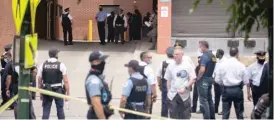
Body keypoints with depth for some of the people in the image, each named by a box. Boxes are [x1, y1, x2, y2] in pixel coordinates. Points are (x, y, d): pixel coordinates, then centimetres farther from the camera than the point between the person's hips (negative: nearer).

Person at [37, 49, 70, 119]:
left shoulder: (42, 65, 3)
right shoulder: (61, 65, -3)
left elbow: (39, 81, 5)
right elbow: (66, 81, -7)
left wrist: (41, 93, 16)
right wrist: (68, 94, -1)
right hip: (58, 91, -1)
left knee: (46, 111, 3)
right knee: (60, 111, 9)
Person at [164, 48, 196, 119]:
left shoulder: (188, 65, -4)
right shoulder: (170, 66, 5)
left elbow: (193, 79, -5)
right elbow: (168, 80, 12)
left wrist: (185, 88, -16)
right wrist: (169, 91, 5)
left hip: (184, 95, -2)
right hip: (172, 95, 2)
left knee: (185, 116, 5)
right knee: (173, 116, 5)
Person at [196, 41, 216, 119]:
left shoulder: (204, 56, -17)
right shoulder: (212, 56, 10)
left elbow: (202, 70, -25)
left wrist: (198, 78, -12)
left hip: (203, 80, -9)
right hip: (210, 79, 9)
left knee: (203, 101, -5)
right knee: (209, 99, 16)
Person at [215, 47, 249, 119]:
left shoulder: (222, 64, -1)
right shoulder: (241, 65, -5)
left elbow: (217, 80, 0)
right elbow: (246, 81, -3)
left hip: (226, 90, 1)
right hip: (237, 90, -1)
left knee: (225, 114, 4)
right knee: (239, 113, 10)